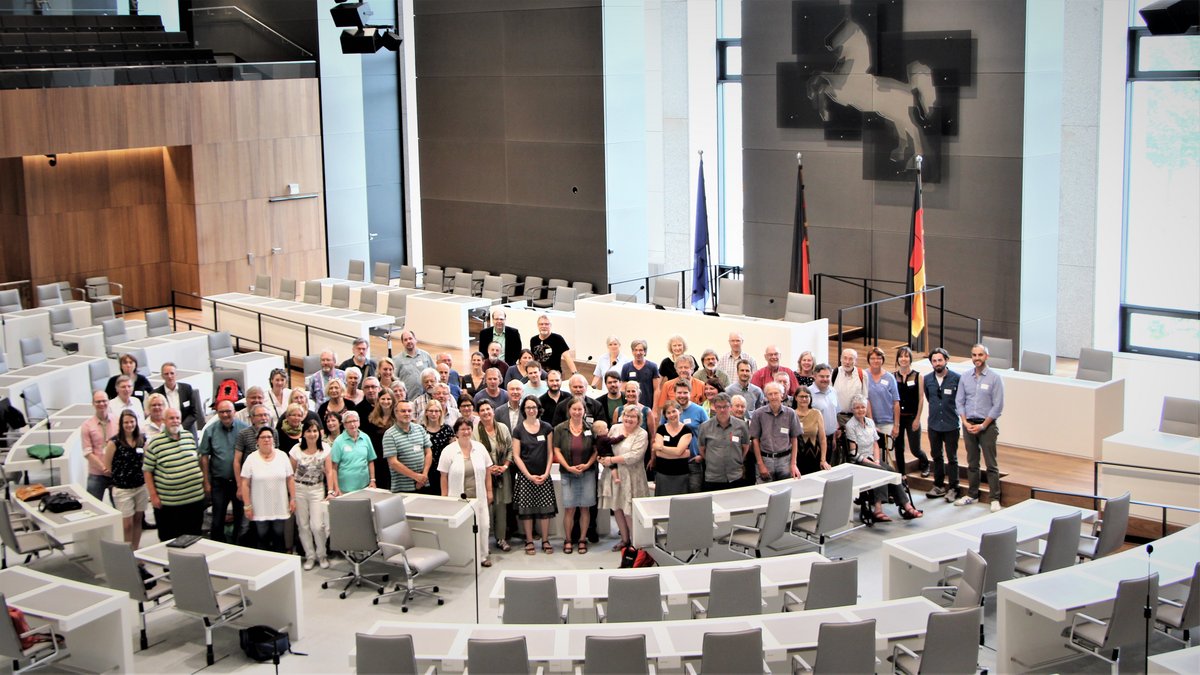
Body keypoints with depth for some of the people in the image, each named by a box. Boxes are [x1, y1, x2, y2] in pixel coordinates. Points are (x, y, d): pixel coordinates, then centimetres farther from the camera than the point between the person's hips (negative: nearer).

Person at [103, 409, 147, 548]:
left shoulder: (142, 440, 2)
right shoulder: (114, 442, -10)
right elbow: (107, 466, -4)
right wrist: (120, 476, 3)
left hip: (141, 487, 4)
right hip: (122, 489, -4)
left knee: (138, 520, 13)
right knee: (127, 524, -2)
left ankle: (136, 551, 24)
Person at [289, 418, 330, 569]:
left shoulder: (325, 449, -5)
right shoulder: (297, 449, -5)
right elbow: (291, 472, 3)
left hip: (317, 489, -1)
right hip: (299, 489, 1)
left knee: (317, 525, -8)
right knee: (303, 525, 5)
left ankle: (322, 555, 14)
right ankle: (310, 556, 19)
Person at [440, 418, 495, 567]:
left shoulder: (480, 448, 4)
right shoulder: (449, 451, -4)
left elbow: (487, 471, 11)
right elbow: (444, 477, -2)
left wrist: (489, 491, 9)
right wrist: (444, 498, -4)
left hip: (478, 497, 3)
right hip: (458, 498, -3)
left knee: (482, 525, 6)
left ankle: (482, 556, 20)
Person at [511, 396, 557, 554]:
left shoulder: (546, 428, 4)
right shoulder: (518, 430, 0)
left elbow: (550, 453, 6)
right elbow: (516, 456, -2)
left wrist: (546, 473, -6)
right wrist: (529, 475, -9)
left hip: (544, 476, 1)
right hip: (525, 476, -1)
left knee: (545, 508, -1)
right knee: (526, 509, -1)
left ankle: (545, 541, 9)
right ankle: (529, 541, 9)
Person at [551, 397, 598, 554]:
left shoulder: (590, 429, 3)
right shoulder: (560, 429, -1)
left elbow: (596, 450, 6)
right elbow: (556, 450, -2)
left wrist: (588, 464, -9)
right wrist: (568, 467, -11)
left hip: (587, 473, 1)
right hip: (568, 473, -1)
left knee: (585, 507, 3)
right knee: (569, 508, -2)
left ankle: (582, 540, 13)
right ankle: (567, 540, 10)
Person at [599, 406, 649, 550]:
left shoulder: (642, 435, -8)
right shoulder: (615, 429, 7)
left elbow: (634, 456, -18)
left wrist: (612, 460, -15)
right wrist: (605, 460, -9)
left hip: (631, 478, -5)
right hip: (613, 475, 5)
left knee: (629, 511, -3)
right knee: (617, 508, 9)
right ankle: (625, 539, 25)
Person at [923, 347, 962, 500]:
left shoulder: (956, 378, -11)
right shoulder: (927, 379, 2)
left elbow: (961, 399, -3)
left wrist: (949, 408, 3)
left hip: (951, 425, -4)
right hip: (934, 424, 4)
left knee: (952, 458, 2)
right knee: (936, 456, 14)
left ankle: (952, 488, 10)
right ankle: (939, 486, 25)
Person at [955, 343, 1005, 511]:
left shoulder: (994, 378, -5)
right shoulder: (965, 378, 7)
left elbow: (998, 406, -8)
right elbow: (959, 401, 8)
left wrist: (983, 425, -11)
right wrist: (965, 422, -5)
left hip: (987, 425, -4)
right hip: (969, 425, 4)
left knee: (991, 464, -4)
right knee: (972, 463, 12)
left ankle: (995, 499, -1)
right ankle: (972, 495, 20)